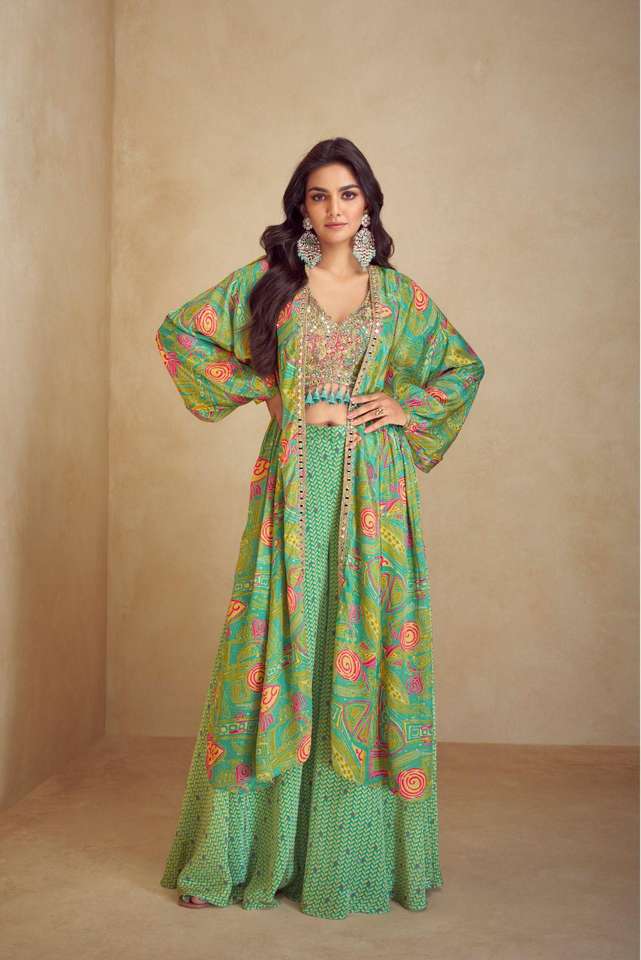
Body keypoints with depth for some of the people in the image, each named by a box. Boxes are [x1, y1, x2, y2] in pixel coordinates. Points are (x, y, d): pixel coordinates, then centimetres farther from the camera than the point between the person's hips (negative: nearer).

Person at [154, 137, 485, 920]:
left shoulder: (399, 294, 10)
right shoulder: (268, 280, 7)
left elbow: (464, 367, 19)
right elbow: (180, 330, 9)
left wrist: (406, 405, 3)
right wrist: (251, 384, 1)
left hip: (375, 488, 1)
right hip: (294, 486, -1)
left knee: (368, 646, 1)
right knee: (282, 643, 0)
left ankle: (359, 849, 13)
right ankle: (250, 851, 10)